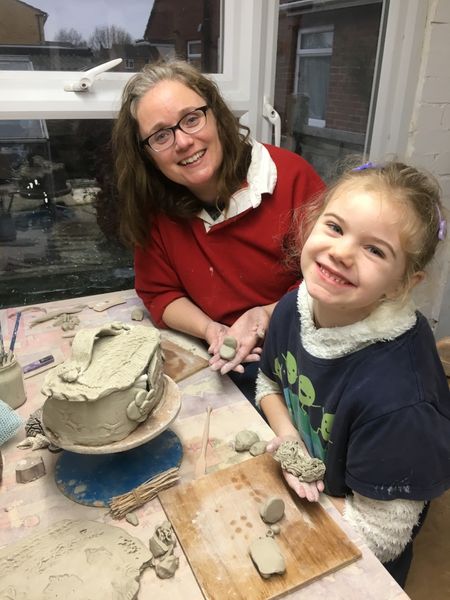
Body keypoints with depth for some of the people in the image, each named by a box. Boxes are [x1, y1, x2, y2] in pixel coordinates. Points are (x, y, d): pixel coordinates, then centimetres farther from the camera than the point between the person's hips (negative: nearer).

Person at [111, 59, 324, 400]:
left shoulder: (291, 176, -12)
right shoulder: (154, 204, -4)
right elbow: (159, 293, 3)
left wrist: (269, 315, -21)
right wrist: (211, 330, -16)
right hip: (219, 366, 3)